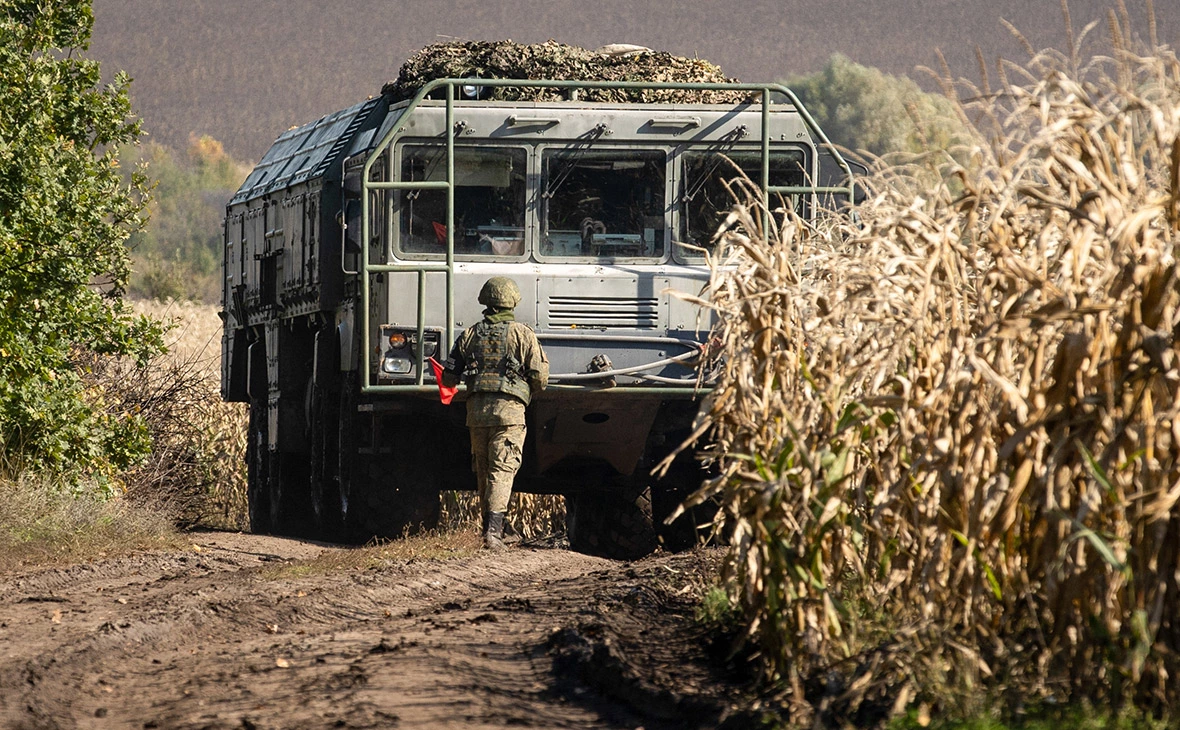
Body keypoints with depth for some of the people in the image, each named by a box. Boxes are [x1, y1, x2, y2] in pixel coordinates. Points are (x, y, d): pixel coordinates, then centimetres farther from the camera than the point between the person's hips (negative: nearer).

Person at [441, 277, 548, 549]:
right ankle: (494, 528, -22)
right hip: (509, 409, -3)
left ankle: (491, 526, 18)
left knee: (483, 471, 14)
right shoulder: (523, 334, 1)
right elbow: (540, 378, -2)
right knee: (502, 469, -8)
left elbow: (449, 378, 10)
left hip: (476, 410, 3)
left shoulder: (470, 335, 10)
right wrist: (530, 390, 21)